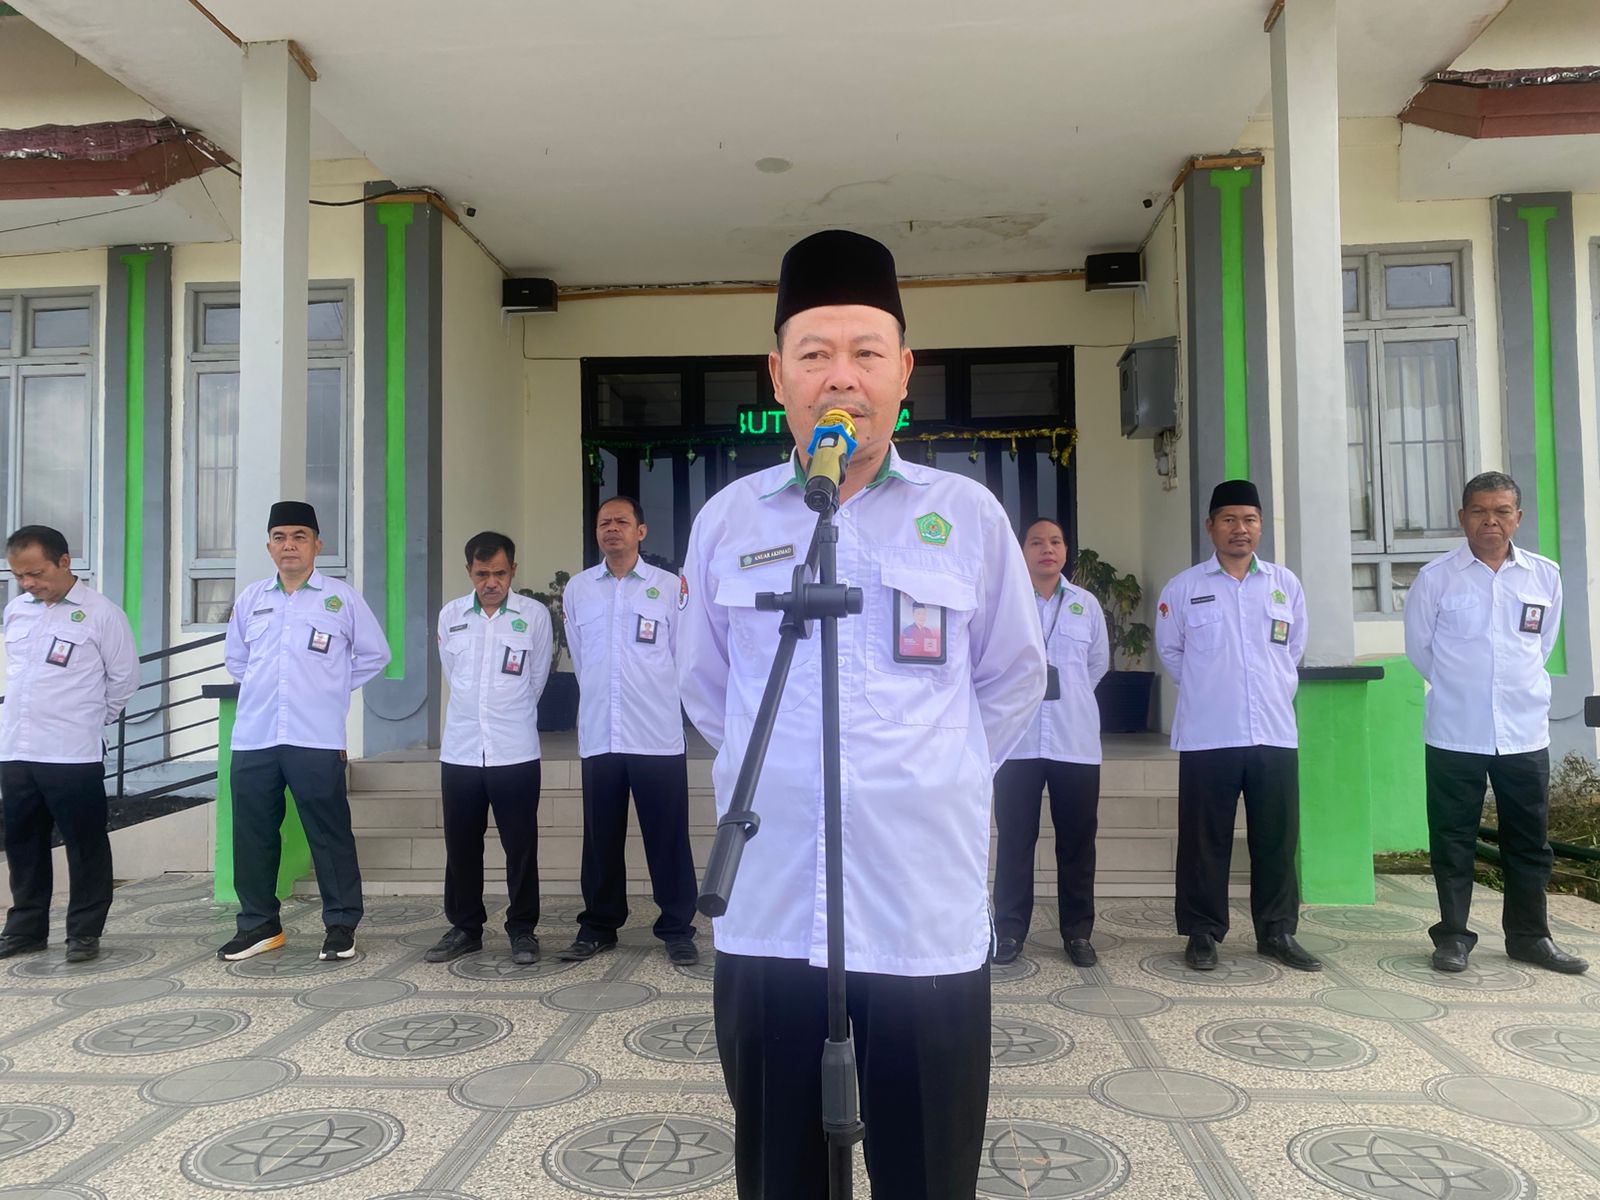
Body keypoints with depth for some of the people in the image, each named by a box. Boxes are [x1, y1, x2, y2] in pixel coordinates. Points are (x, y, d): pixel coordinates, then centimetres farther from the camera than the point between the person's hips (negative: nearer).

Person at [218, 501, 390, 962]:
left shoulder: (342, 597, 2)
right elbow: (235, 658, 23)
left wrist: (334, 688, 7)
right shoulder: (250, 598, 12)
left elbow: (375, 654, 8)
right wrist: (262, 688, 13)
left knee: (330, 834, 1)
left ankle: (341, 924, 12)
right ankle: (259, 924, 23)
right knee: (253, 834, 9)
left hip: (316, 738, -4)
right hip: (253, 737, 4)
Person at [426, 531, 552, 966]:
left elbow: (537, 678, 6)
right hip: (459, 750, 3)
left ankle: (523, 930, 17)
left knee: (521, 847, 4)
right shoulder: (450, 616, 4)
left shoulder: (535, 615, -3)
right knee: (461, 846, 11)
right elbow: (451, 673, 15)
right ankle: (464, 927, 25)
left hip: (515, 751, -2)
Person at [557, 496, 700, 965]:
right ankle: (598, 926, 24)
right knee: (601, 838, 10)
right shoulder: (577, 589, 8)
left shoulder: (670, 586, 1)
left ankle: (677, 929, 15)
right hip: (599, 735, 2)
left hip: (658, 735, -2)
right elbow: (579, 658, 16)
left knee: (668, 838, 4)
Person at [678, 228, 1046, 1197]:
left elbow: (1014, 679, 11)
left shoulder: (969, 516, -1)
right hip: (766, 915, 1)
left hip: (929, 918, -1)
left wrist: (935, 779, 10)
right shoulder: (728, 519, 3)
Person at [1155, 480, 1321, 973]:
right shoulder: (1184, 587, 1)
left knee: (1277, 838, 8)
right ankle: (1203, 933, 15)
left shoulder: (1285, 584, 8)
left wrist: (1276, 691, 14)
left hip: (1275, 734, 2)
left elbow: (1295, 649, 18)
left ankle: (1277, 931, 22)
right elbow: (1170, 651, 11)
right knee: (1206, 840, 4)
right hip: (1206, 737, -2)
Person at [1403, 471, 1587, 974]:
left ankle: (1529, 936, 25)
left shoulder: (1545, 575, 4)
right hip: (1454, 734, -3)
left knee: (1530, 840, 11)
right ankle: (1453, 936, 16)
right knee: (1453, 839, 5)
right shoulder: (1435, 577, -4)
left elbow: (1542, 644, 16)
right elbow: (1418, 647, 4)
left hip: (1525, 732, 3)